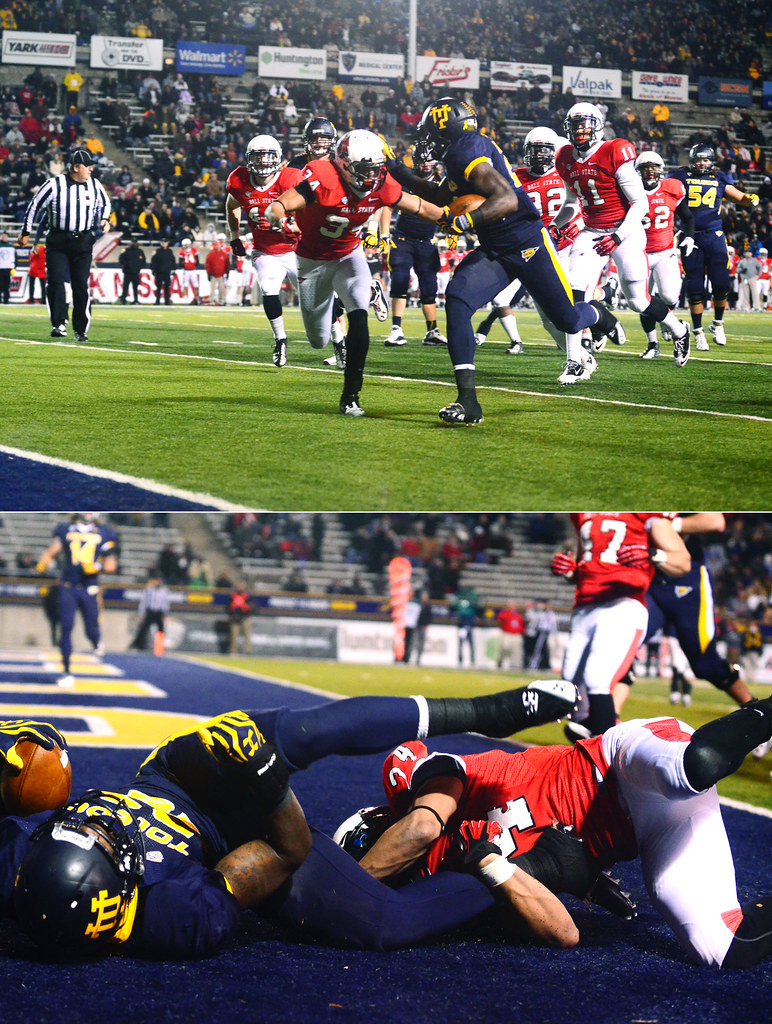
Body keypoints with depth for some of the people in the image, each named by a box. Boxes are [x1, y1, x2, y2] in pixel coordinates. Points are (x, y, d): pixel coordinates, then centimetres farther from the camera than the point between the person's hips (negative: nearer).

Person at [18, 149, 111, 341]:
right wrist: (25, 232, 5)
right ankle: (59, 324, -8)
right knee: (56, 281, -12)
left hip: (83, 241, 3)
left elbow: (105, 203, 22)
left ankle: (81, 329, 9)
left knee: (81, 285, 2)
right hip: (58, 241, -3)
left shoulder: (95, 185, 3)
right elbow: (35, 205, 0)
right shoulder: (55, 184, -9)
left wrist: (104, 219, 3)